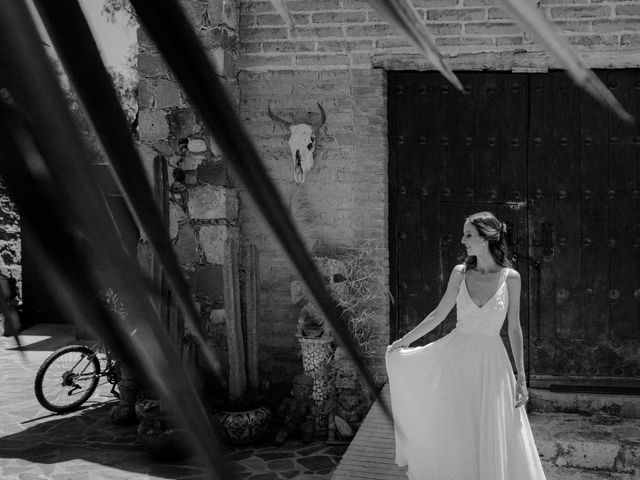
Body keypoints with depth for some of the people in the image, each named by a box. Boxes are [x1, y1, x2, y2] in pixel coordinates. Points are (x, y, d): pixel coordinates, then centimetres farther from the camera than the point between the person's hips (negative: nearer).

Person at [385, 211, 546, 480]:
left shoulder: (510, 277, -6)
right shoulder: (460, 273, -1)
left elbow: (514, 329, -1)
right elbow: (438, 315, 8)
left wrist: (521, 377, -2)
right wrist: (405, 340, 12)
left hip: (492, 363, -1)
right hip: (456, 357, 1)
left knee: (494, 443, 5)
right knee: (453, 440, 9)